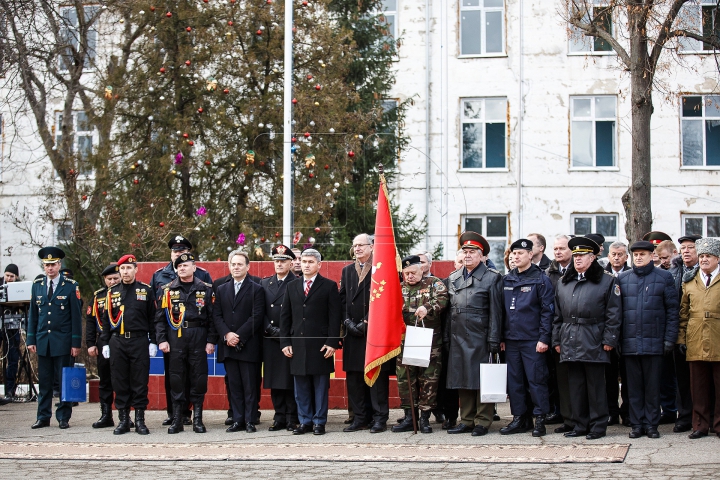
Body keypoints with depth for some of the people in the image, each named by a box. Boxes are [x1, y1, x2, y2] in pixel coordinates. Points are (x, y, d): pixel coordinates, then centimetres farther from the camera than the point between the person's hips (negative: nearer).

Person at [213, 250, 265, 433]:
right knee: (234, 385, 5)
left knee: (250, 385, -2)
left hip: (248, 346, -4)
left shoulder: (256, 289, 2)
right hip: (228, 346, 4)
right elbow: (217, 316, 8)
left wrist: (239, 336, -13)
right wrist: (227, 334, -9)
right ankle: (237, 420, 9)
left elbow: (256, 317, -7)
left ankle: (249, 421, 2)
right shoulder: (221, 290, 15)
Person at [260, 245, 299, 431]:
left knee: (290, 380, -3)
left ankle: (292, 418, 2)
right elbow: (261, 312, 10)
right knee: (274, 381, 6)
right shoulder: (265, 283, 14)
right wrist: (272, 330, -4)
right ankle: (280, 417, 12)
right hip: (270, 339, 5)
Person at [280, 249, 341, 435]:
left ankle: (319, 422, 8)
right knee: (301, 387, 6)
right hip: (298, 345, 4)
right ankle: (305, 421, 14)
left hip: (320, 345, -4)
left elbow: (335, 316, -3)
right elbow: (285, 316, 13)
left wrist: (332, 343, -11)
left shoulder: (329, 286, 2)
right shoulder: (292, 287, 14)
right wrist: (285, 342, 4)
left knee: (320, 386, 1)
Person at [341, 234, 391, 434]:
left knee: (377, 375, -3)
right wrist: (349, 322, -1)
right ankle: (360, 418, 12)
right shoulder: (347, 271, 16)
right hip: (353, 334, 5)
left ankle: (379, 418, 1)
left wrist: (366, 323, -12)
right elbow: (343, 299, 13)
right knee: (354, 376, 5)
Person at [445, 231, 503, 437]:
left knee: (481, 380, -2)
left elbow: (495, 312, -4)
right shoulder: (453, 278, 15)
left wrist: (493, 341, -9)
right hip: (458, 339, 5)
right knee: (462, 381, 8)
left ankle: (483, 421, 5)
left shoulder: (491, 278, -1)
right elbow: (449, 311, 16)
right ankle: (467, 420, 16)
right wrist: (446, 338, 10)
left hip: (480, 338, -5)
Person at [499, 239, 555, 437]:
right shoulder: (507, 280, 11)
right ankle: (518, 419, 15)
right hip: (511, 339, 5)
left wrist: (544, 338, -13)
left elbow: (547, 310, -7)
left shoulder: (541, 279, -4)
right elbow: (502, 310, 14)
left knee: (536, 380, -2)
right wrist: (501, 337, 9)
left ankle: (540, 420, 5)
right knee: (514, 380, 8)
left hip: (533, 340, -5)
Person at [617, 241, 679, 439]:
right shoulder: (623, 278, 9)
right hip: (630, 341, 2)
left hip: (654, 341, -2)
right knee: (634, 386, 5)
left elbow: (672, 309, 2)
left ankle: (651, 424, 11)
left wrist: (669, 339, -4)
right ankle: (637, 424, 12)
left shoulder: (664, 277, 4)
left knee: (652, 386, 3)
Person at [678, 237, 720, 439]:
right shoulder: (689, 283, 14)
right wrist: (681, 338, 7)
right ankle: (700, 425, 13)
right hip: (695, 344, 2)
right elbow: (683, 313, 14)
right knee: (699, 388, 5)